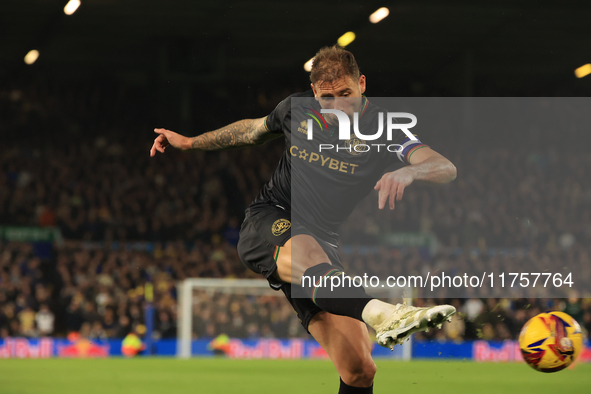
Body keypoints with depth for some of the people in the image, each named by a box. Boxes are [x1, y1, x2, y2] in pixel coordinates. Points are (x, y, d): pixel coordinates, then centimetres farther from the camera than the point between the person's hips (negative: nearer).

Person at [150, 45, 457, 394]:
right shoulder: (297, 109, 3)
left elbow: (446, 169, -21)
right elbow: (253, 130, 27)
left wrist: (408, 172, -43)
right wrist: (189, 142, 35)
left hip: (321, 244, 2)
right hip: (267, 223, -2)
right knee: (303, 248, -43)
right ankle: (379, 312, -72)